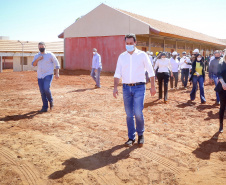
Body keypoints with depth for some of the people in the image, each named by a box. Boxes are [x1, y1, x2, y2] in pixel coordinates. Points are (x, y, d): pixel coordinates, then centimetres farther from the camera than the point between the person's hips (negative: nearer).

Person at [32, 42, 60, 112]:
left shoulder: (50, 54, 0)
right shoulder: (36, 56, 12)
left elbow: (56, 63, 1)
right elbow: (33, 64, 3)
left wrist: (57, 73, -7)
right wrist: (37, 59, -16)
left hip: (48, 75, -4)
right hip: (40, 76, 4)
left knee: (46, 89, -20)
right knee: (42, 92, 2)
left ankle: (50, 100, 7)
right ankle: (45, 107, 11)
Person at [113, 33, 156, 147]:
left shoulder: (142, 55, 2)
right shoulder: (122, 56, 9)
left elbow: (151, 72, 5)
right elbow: (117, 73, 7)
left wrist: (153, 86, 0)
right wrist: (115, 87, -4)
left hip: (139, 88, -3)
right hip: (126, 88, 3)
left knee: (138, 113, -11)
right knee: (129, 114, 5)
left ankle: (140, 134, 13)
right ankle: (131, 138, 18)